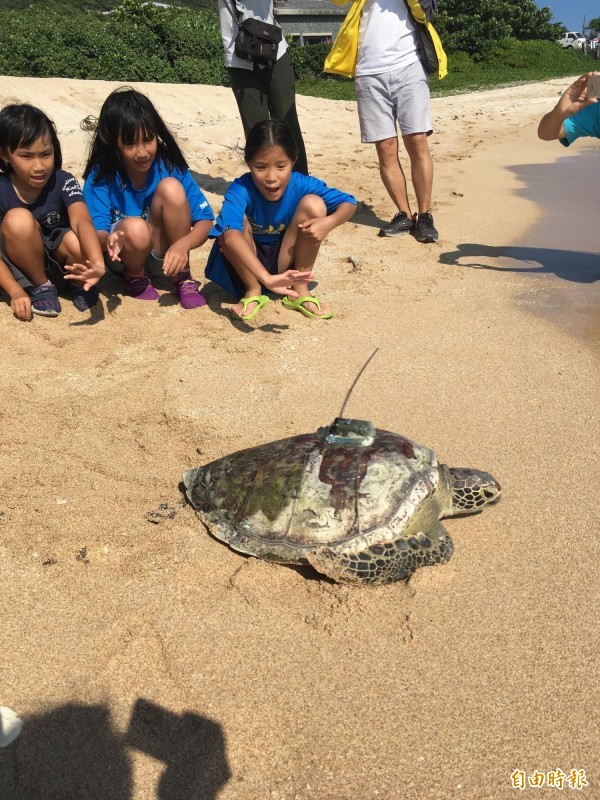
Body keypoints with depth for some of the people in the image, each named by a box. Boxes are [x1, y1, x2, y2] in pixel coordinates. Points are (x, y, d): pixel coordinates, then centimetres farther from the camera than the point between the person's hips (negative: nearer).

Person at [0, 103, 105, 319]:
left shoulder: (64, 182, -20)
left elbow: (82, 221, -39)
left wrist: (97, 264, -59)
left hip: (57, 252, 0)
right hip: (21, 260, 0)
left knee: (77, 243, -36)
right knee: (19, 219, -32)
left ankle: (78, 281, -1)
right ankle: (40, 285, -11)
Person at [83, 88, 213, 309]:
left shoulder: (170, 166, -12)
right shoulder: (100, 176, -15)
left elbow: (205, 220, -15)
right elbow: (96, 231, -22)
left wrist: (183, 244, -37)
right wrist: (109, 241, -47)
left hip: (163, 253, 1)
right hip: (122, 256, -1)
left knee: (171, 188, -24)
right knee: (135, 228, -37)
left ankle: (183, 278, -10)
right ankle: (135, 277, -1)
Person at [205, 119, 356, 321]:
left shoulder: (301, 185, -17)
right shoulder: (241, 190, -29)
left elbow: (349, 202, -7)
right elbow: (230, 236, -48)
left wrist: (328, 223, -30)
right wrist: (266, 278, -62)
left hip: (284, 262, 3)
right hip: (247, 264, -2)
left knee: (314, 204, -19)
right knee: (237, 223, -32)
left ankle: (300, 291, -9)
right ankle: (252, 292, -10)